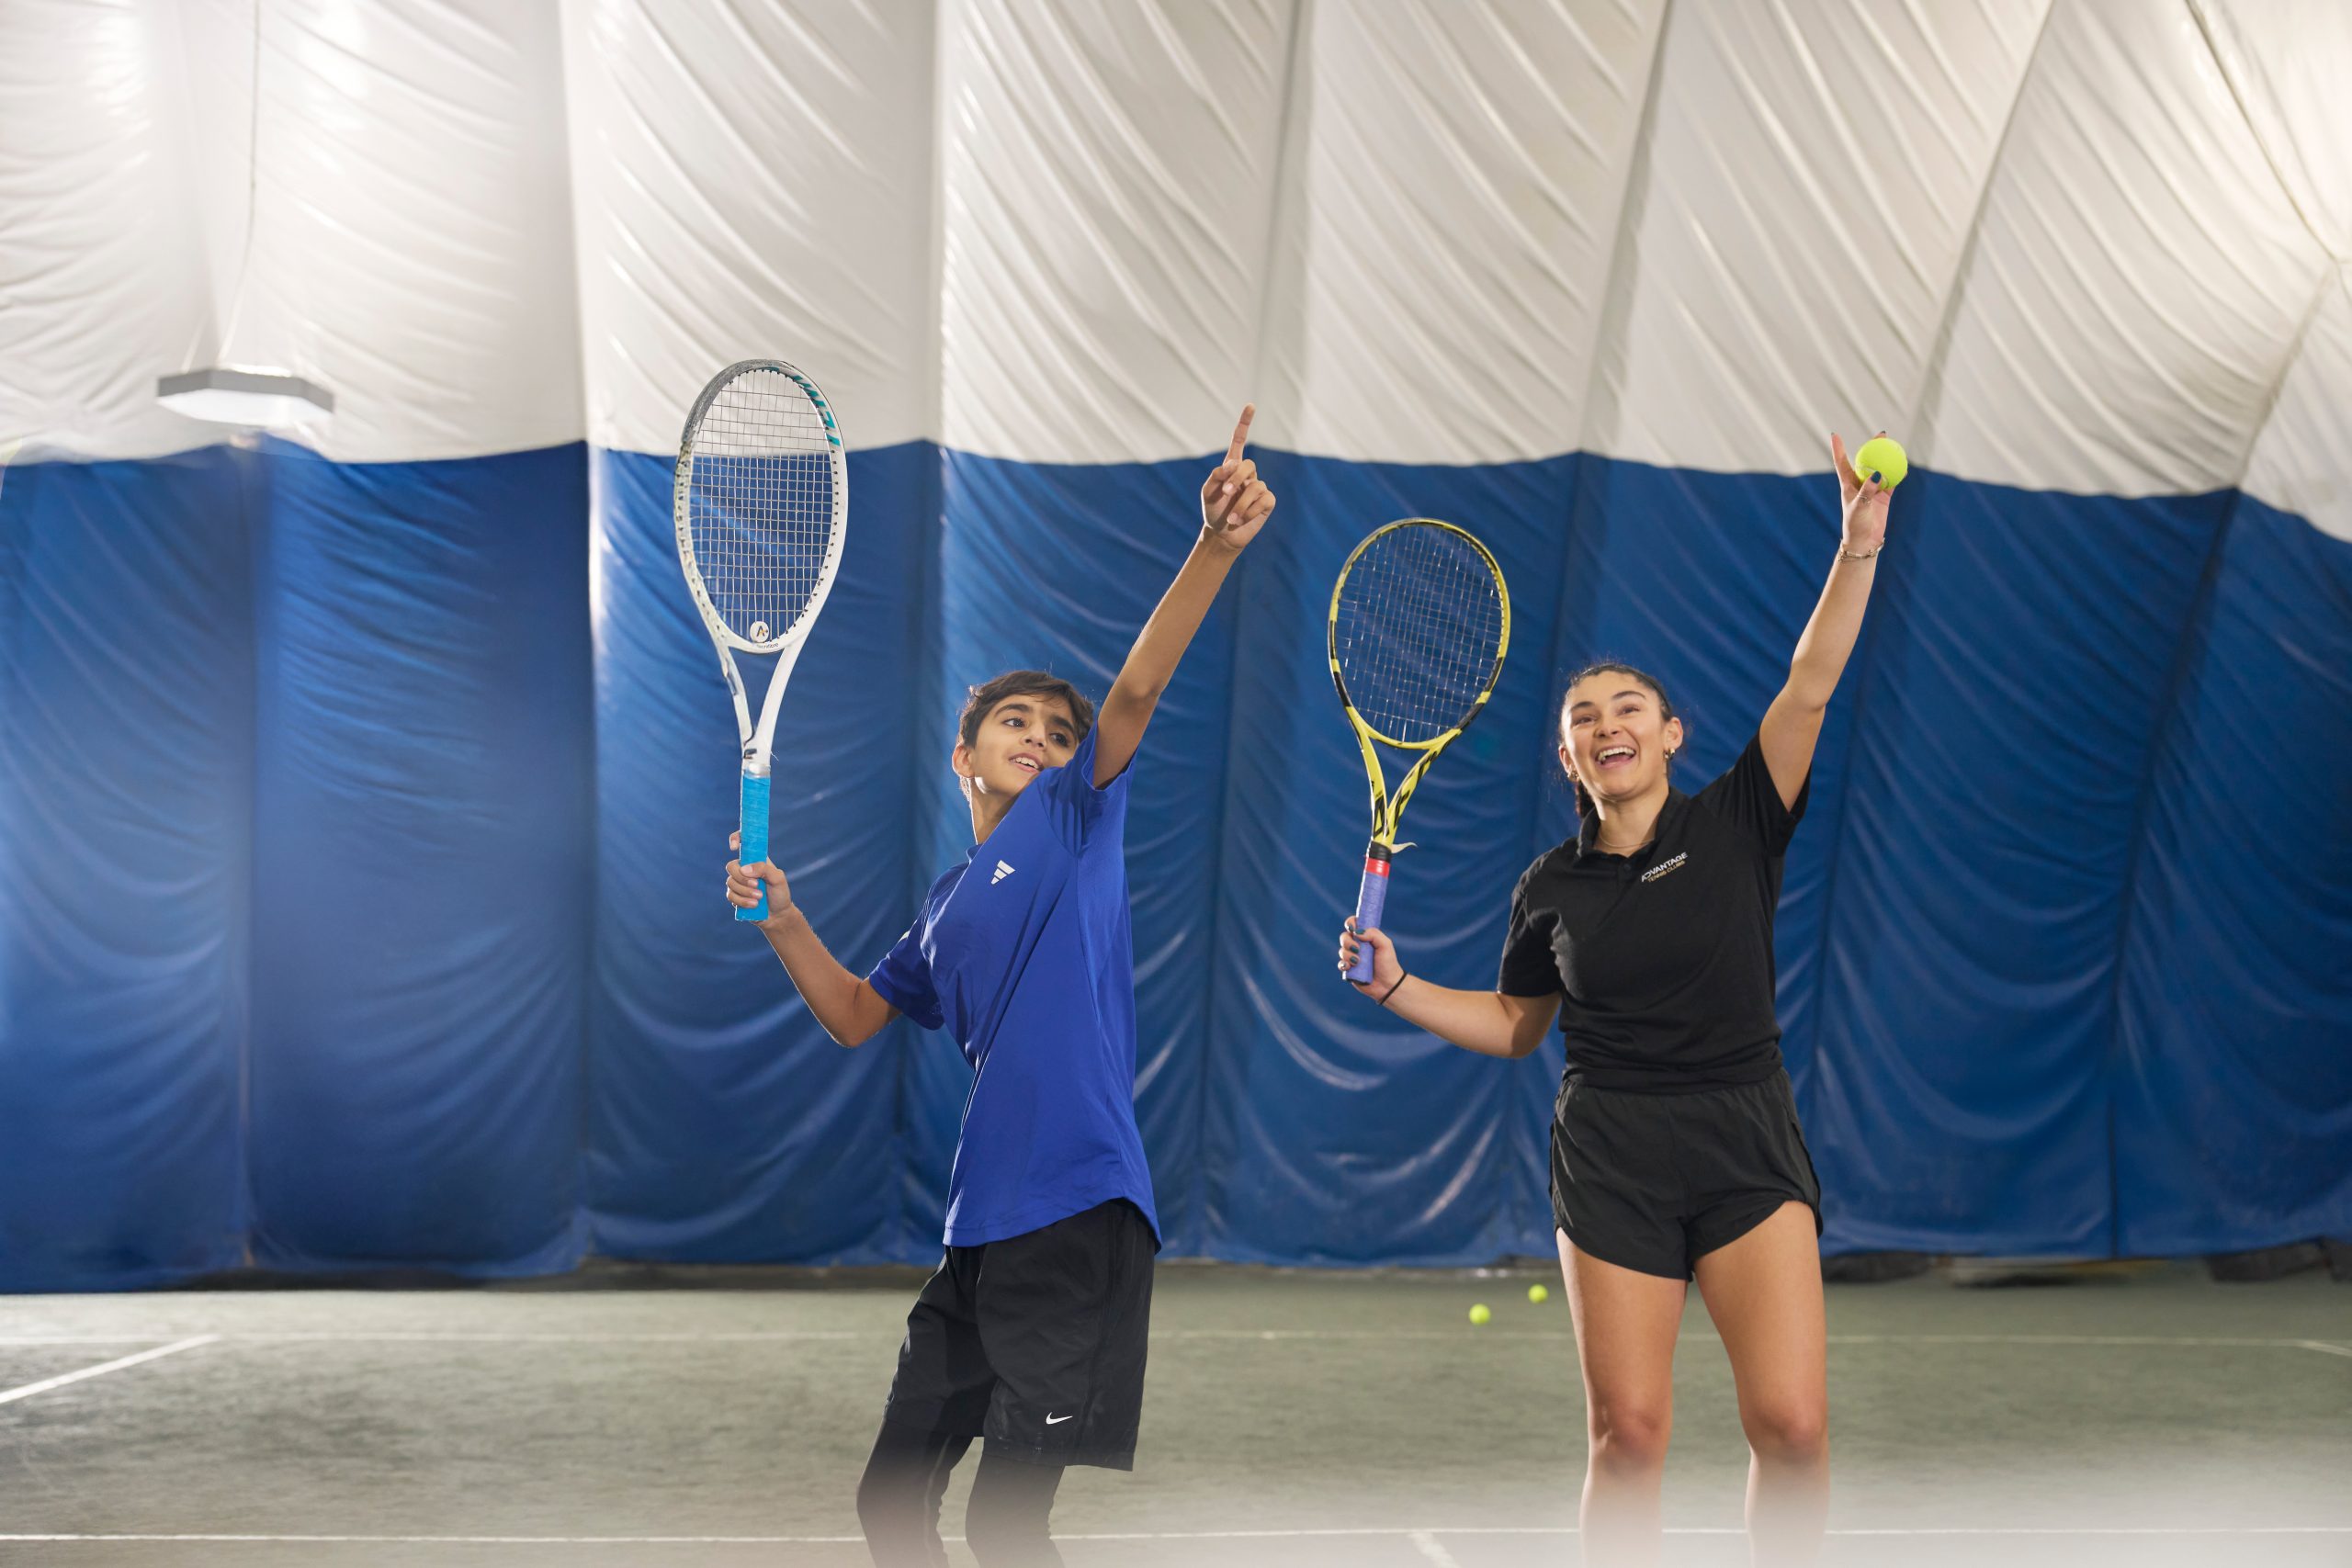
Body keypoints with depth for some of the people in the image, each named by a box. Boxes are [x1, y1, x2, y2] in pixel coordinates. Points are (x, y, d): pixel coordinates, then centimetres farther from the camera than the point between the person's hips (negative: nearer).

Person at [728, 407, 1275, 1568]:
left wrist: (1216, 546, -28)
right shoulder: (946, 908, 21)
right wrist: (784, 924, 12)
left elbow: (1135, 690, -13)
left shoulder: (1074, 819, 3)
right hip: (981, 1230, 7)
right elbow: (854, 1016, 29)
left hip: (1078, 1218, -7)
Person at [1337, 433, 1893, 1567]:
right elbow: (1513, 1025, 18)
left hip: (1747, 1149, -1)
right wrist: (1396, 986, 4)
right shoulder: (1549, 888, 8)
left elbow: (1807, 689, -10)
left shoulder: (1735, 826, 1)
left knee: (1791, 1423, -12)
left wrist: (1858, 545, -20)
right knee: (1628, 1431, -2)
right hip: (1612, 1160, 1)